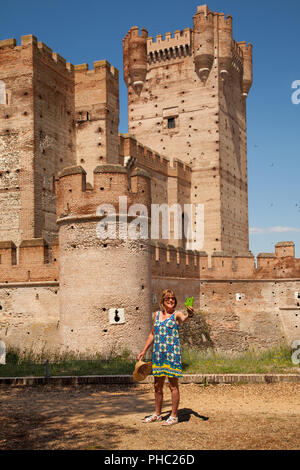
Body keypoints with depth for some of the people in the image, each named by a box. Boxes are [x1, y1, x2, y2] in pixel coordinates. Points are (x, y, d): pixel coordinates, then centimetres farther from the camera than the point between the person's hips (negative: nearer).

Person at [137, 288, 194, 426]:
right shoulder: (157, 314, 10)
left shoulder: (176, 315, -5)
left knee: (173, 385, 1)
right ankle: (157, 414, 29)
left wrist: (189, 315, -53)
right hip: (158, 354, 6)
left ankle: (174, 416, 12)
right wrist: (144, 351, 19)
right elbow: (152, 334, 19)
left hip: (172, 353, -6)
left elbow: (183, 319, -30)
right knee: (157, 385, 14)